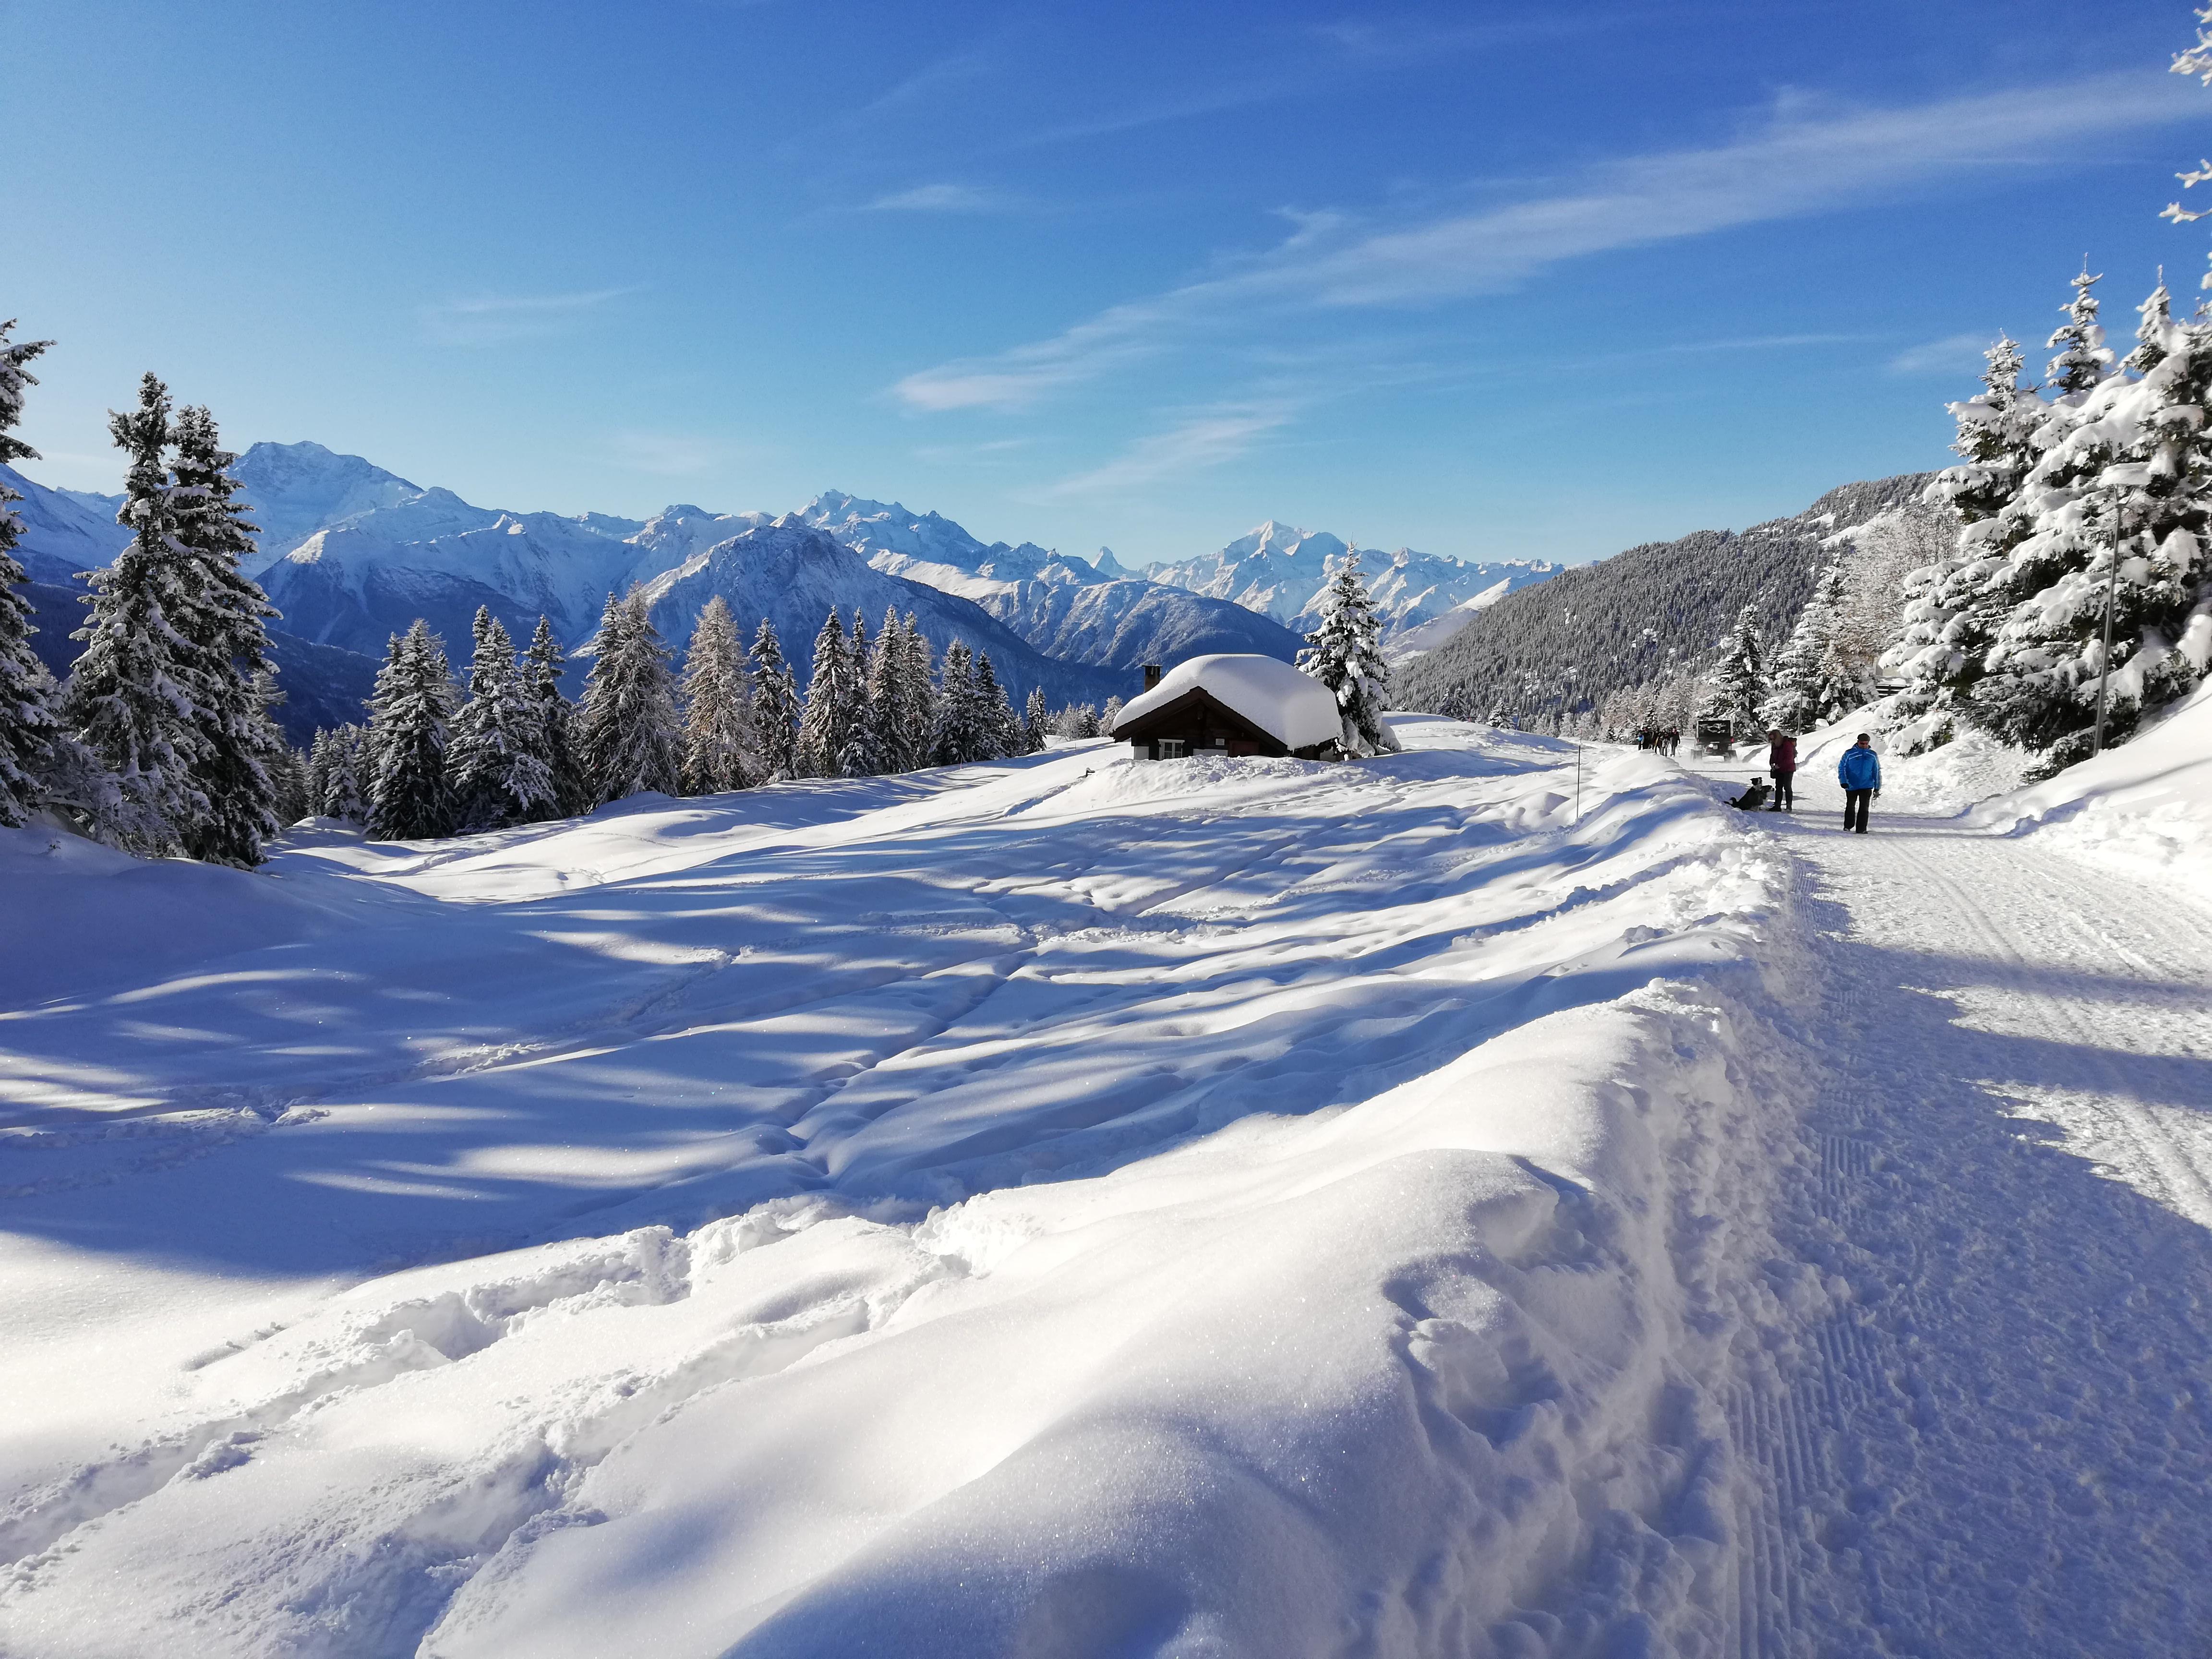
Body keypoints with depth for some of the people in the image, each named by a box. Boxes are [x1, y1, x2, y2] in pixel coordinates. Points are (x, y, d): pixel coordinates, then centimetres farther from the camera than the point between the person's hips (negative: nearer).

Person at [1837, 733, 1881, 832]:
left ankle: (1861, 829, -5)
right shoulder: (1849, 754, -3)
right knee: (1850, 807, 12)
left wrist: (1877, 787, 9)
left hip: (1867, 786, 0)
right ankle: (1848, 826, 27)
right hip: (1851, 786, 0)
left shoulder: (1873, 755, 5)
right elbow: (1842, 768, -1)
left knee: (1864, 808, -7)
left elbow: (1877, 772, 11)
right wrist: (1843, 781, -13)